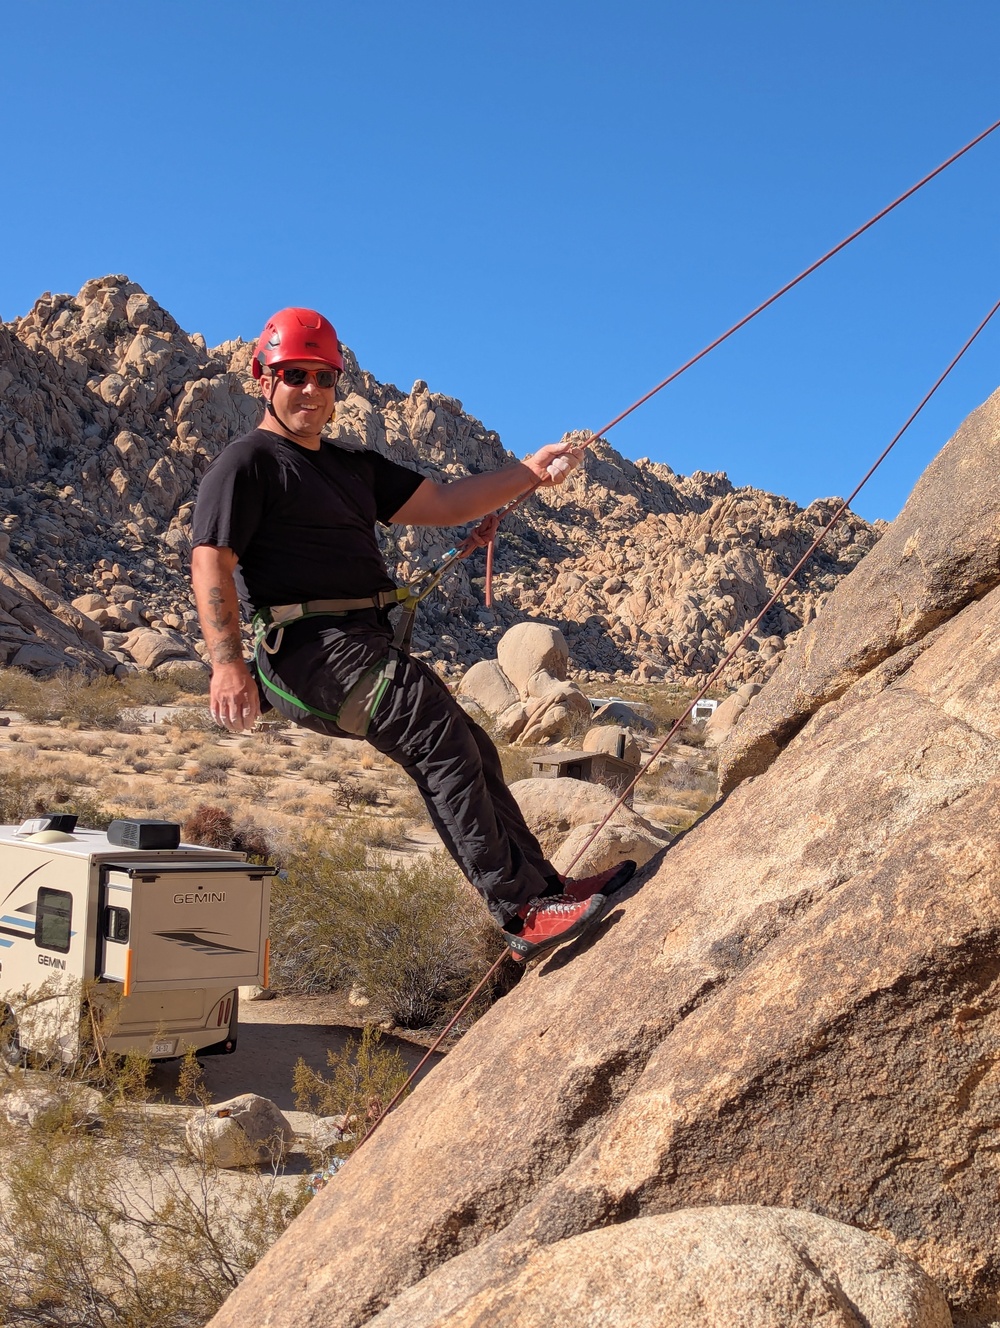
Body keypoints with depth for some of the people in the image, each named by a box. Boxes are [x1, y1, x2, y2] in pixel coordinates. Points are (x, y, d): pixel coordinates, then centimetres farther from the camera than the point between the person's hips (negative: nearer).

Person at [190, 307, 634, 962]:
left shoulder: (354, 466, 24)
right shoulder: (246, 464, -1)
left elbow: (443, 503, 20)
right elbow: (210, 564, -12)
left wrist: (528, 472, 9)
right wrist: (228, 663, -26)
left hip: (370, 646, 9)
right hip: (310, 649, -9)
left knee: (469, 753, 8)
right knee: (440, 730, -23)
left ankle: (546, 888, 20)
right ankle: (524, 911, -22)